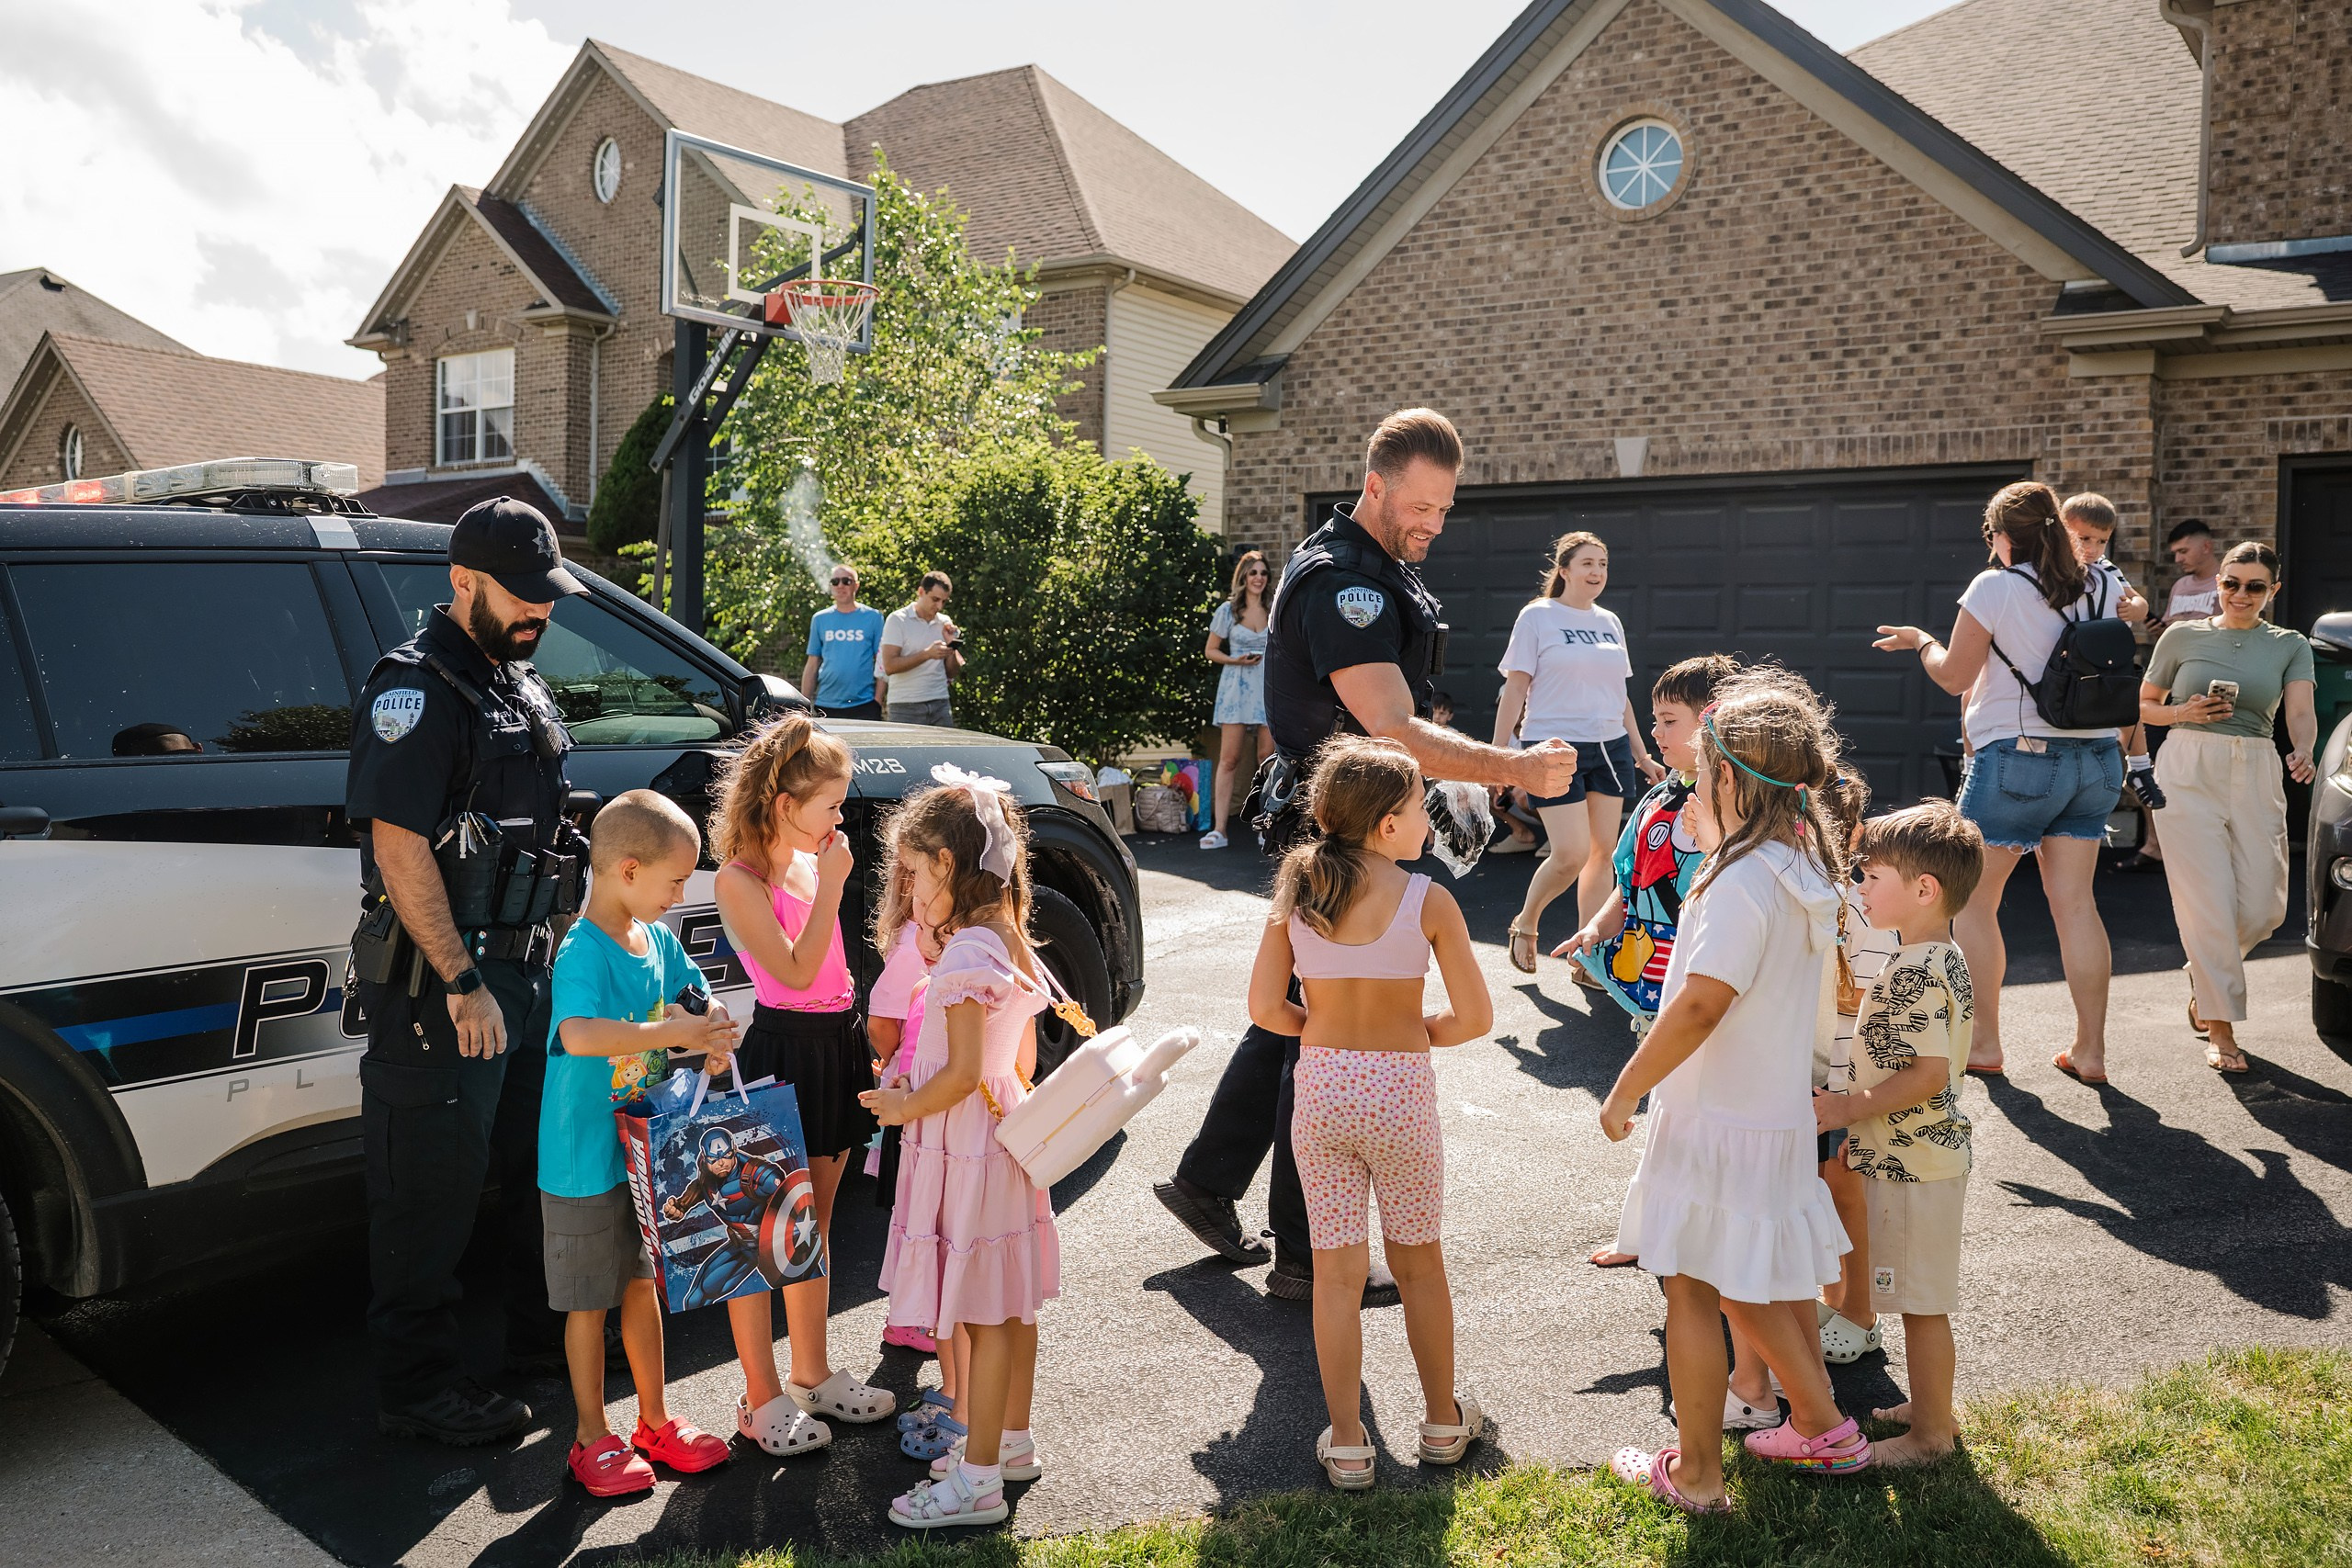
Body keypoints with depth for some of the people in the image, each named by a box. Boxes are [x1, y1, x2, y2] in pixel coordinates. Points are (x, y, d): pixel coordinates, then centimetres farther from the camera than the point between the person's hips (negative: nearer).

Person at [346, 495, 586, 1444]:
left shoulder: (516, 681, 14)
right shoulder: (418, 688, -15)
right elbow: (400, 850, -22)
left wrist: (549, 953, 18)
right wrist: (464, 985, -22)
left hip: (522, 971, 9)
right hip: (438, 985, -9)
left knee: (539, 1159, 19)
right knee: (433, 1188, 1)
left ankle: (543, 1332, 35)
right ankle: (417, 1386, 15)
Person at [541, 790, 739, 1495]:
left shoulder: (658, 938, 2)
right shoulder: (583, 951, -24)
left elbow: (693, 997, 14)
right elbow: (578, 1035, -41)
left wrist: (711, 1034, -8)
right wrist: (672, 1032, -36)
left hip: (643, 1147, 7)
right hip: (584, 1162, -7)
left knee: (643, 1284, 18)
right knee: (589, 1302, 8)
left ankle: (655, 1422, 33)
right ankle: (592, 1438, 24)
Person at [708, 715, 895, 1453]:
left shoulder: (810, 863, 10)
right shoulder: (740, 878, -14)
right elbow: (795, 971, -21)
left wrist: (865, 1048, 16)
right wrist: (831, 887, -19)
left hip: (836, 1045, 8)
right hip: (781, 1053, -8)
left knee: (813, 1225, 17)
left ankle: (813, 1374, 30)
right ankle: (762, 1400, 12)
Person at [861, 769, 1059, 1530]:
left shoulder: (964, 957, -21)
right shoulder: (1012, 946, 8)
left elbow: (963, 1074, -24)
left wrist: (901, 1107, -9)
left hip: (962, 1146, -9)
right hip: (1005, 1135, 10)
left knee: (985, 1315, -1)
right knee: (1010, 1306, 18)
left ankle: (978, 1479, 8)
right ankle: (1012, 1442, 31)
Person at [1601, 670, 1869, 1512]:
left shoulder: (1745, 880, -23)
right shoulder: (1805, 866, 5)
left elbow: (1700, 1003, -27)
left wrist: (1626, 1091, -19)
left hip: (1718, 1120, -9)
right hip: (1777, 1108, 9)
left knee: (1692, 1289, 5)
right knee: (1760, 1282, 24)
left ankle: (1694, 1473, 17)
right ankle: (1821, 1426, 37)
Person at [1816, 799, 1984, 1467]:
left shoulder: (1913, 972, -23)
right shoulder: (1945, 959, 9)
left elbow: (1928, 1074, -26)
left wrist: (1849, 1108, -20)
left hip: (1909, 1162, -10)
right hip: (1924, 1154, 10)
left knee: (1922, 1302, 2)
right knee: (1921, 1300, 21)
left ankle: (1931, 1434, 14)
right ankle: (1927, 1404, 34)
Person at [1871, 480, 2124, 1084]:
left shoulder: (1996, 587, -10)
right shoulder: (2105, 585, 6)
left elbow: (1954, 676, -7)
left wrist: (1919, 641, 11)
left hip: (2017, 756, -6)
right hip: (2095, 757, 6)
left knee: (1974, 899, 7)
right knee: (2075, 902, 7)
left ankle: (1984, 1042, 10)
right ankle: (2091, 1049, 8)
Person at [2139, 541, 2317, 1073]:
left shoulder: (2290, 646, 9)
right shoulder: (2182, 637, 7)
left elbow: (2300, 713, -5)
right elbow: (2145, 705, 13)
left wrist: (2304, 750, -26)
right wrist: (2185, 713, -8)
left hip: (2256, 776, 2)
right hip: (2188, 773, -2)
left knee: (2263, 908, 0)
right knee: (2209, 903, -8)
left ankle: (2204, 977, 31)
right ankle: (2221, 1028, 0)